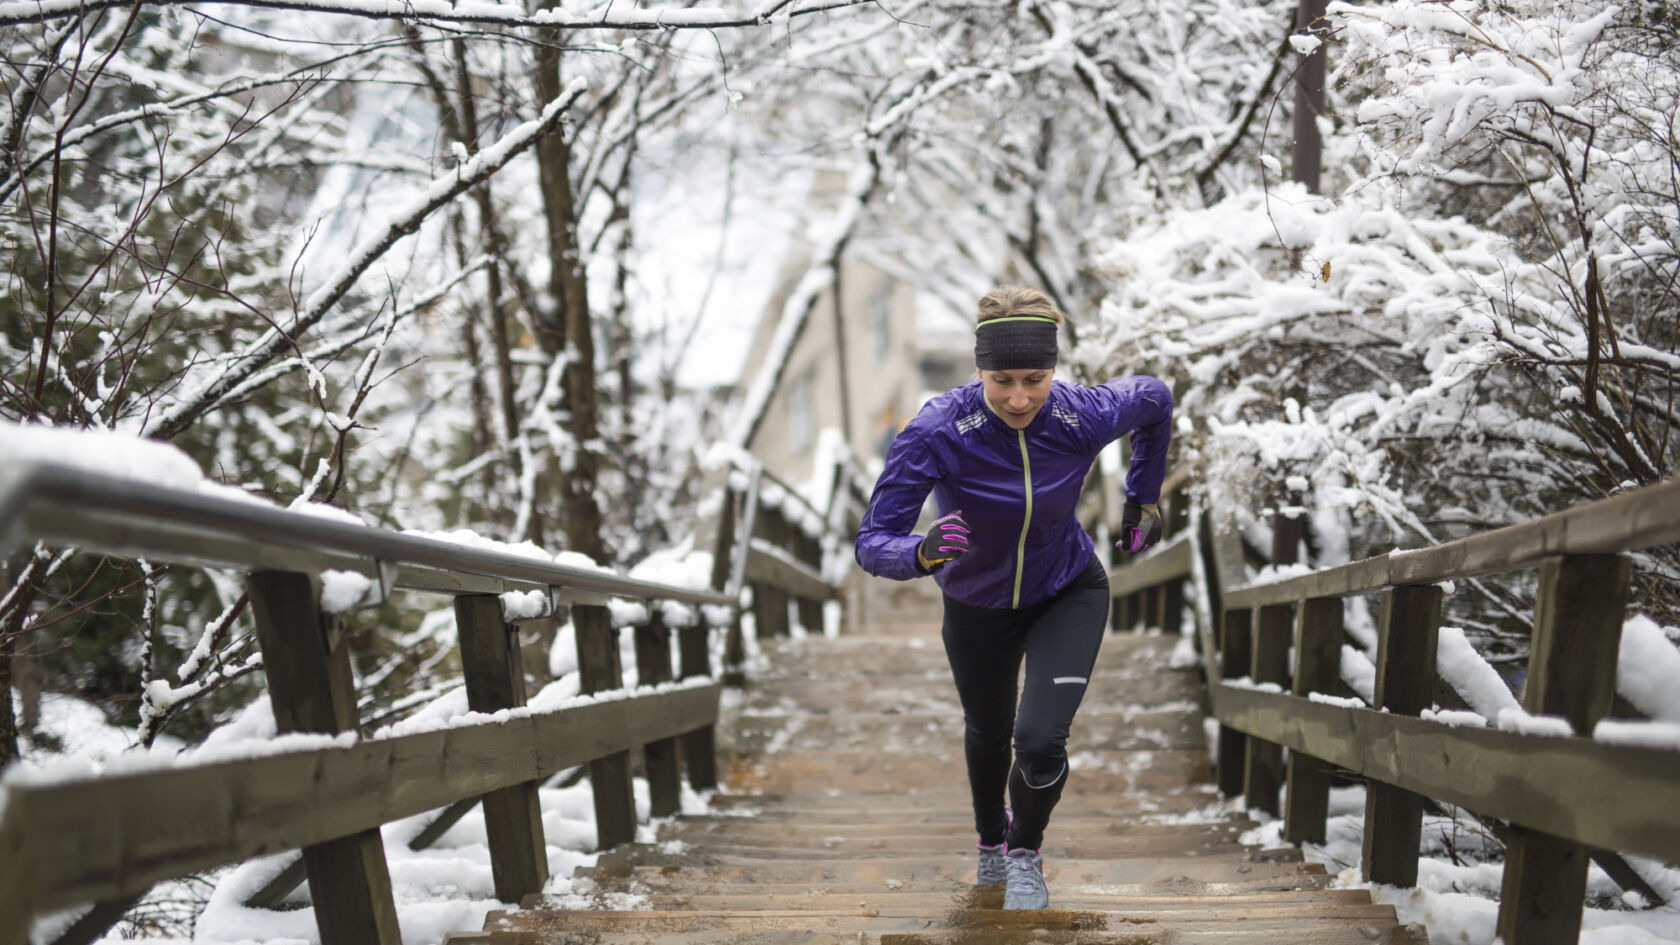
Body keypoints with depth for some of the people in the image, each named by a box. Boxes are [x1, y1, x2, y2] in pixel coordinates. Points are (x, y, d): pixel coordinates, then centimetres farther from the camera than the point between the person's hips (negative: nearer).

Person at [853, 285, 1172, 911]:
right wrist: (921, 553, -53)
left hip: (1069, 595, 0)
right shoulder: (936, 432, -34)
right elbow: (872, 542, -32)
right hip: (977, 606, 0)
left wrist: (1144, 497, 3)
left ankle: (1026, 856, 18)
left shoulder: (1085, 416, -27)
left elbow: (1155, 400, -2)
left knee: (1040, 740, -17)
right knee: (988, 732, 23)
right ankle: (990, 838, 57)